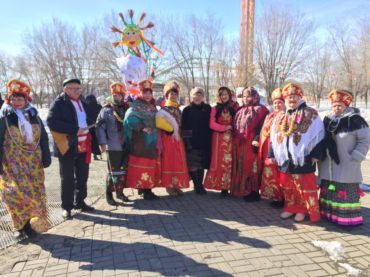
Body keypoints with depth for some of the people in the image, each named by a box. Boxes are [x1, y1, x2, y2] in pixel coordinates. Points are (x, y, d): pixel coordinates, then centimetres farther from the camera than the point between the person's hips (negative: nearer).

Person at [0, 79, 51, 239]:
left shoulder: (34, 116, 8)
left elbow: (43, 138, 10)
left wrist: (46, 157, 3)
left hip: (34, 162, 3)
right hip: (13, 163, -3)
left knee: (35, 193, 4)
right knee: (17, 194, -4)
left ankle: (31, 224, 19)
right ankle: (20, 227, 13)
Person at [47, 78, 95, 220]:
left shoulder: (83, 103, 15)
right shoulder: (59, 103, -7)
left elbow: (89, 121, 19)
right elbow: (51, 122, -19)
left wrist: (93, 144, 9)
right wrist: (74, 130, -23)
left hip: (83, 147, 6)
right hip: (67, 147, -6)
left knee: (82, 177, 13)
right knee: (67, 178, 3)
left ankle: (80, 202, 28)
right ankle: (66, 206, 15)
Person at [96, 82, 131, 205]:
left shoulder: (128, 108, 8)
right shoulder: (106, 110, -4)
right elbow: (100, 127, -8)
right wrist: (102, 143, -15)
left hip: (126, 146, 5)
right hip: (113, 146, -4)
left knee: (124, 170, 12)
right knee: (114, 171, 1)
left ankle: (120, 191, 27)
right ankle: (109, 193, 17)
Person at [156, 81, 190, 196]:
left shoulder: (178, 110, 17)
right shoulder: (163, 110, -4)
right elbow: (159, 122, -23)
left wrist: (178, 131, 9)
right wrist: (171, 130, -18)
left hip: (178, 138, 7)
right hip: (168, 138, -7)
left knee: (179, 163, 7)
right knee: (169, 162, -4)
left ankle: (176, 185, 16)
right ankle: (169, 186, 4)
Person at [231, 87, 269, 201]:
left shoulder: (260, 109, -3)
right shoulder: (240, 110, 19)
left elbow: (262, 127, -12)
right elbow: (235, 125, 22)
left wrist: (257, 140, -21)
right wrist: (236, 140, 15)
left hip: (251, 144, -7)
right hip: (239, 144, 7)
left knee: (252, 167, -4)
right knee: (242, 167, 10)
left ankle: (254, 192, 6)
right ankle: (244, 190, 20)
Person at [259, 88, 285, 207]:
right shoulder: (269, 117, 19)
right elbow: (263, 132, 21)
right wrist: (258, 141, 10)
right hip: (268, 150, 7)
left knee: (279, 175, -5)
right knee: (270, 175, 10)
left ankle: (281, 199, 6)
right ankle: (273, 197, 20)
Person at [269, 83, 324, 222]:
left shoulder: (311, 114, -1)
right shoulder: (280, 117, 13)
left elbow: (318, 136, -4)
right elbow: (273, 137, 16)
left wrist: (316, 154, -10)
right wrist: (273, 154, 13)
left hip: (303, 157, -5)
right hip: (285, 158, 5)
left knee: (305, 186, 1)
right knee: (287, 186, 13)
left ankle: (302, 210, 16)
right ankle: (290, 208, 27)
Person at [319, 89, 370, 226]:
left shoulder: (354, 120, -9)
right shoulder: (328, 120, 9)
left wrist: (354, 158, -13)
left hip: (346, 166, -6)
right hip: (328, 166, 6)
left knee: (346, 191, -1)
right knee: (329, 189, 13)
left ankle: (349, 218, 9)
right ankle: (329, 213, 26)